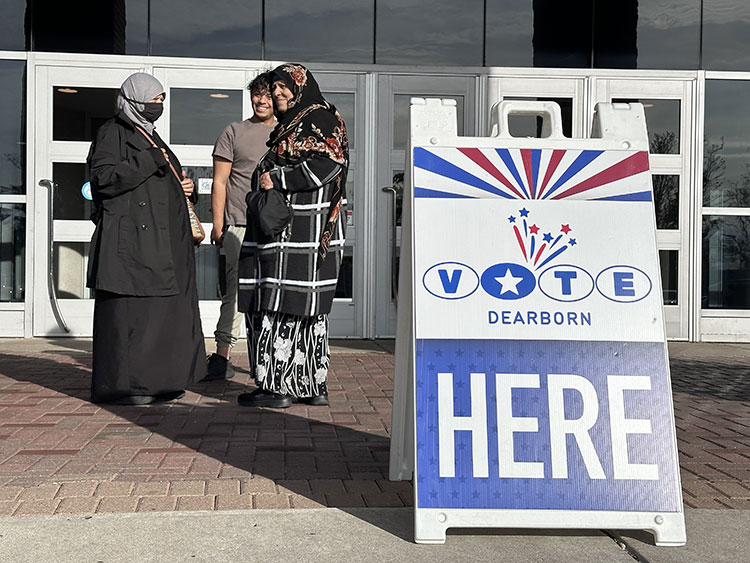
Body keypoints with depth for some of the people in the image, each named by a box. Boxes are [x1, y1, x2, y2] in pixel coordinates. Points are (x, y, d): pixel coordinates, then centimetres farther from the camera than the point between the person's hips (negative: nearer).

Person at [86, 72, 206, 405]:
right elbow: (103, 178, -16)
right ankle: (121, 385, -3)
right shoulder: (112, 133, -2)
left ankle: (157, 381, 16)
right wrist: (148, 162, -16)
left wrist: (182, 187, 12)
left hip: (160, 241, 9)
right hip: (128, 240, -9)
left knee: (161, 310, 8)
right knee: (127, 311, -9)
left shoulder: (150, 137, 23)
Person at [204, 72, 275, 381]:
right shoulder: (234, 132, 9)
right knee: (236, 289, -6)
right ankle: (222, 356, -1)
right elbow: (219, 181, 6)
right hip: (241, 225, -3)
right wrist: (218, 223, -2)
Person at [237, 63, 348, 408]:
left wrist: (277, 179, -15)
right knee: (306, 308, 9)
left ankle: (278, 387, -6)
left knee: (285, 304, -10)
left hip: (303, 234, -10)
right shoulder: (289, 125, 23)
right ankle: (314, 387, 14)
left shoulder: (320, 119, -6)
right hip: (282, 231, 10)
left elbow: (324, 166, -19)